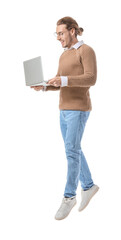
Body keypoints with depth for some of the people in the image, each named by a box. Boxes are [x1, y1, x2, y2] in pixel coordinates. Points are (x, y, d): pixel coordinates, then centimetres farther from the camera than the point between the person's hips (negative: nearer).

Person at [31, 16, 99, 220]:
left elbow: (91, 79, -21)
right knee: (73, 151, 10)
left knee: (71, 152, -11)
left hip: (79, 109, -8)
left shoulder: (87, 51, -9)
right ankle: (88, 186, 25)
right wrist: (43, 86, -3)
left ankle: (69, 196, -2)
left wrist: (64, 80, -32)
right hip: (65, 109, 9)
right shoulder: (64, 56, 17)